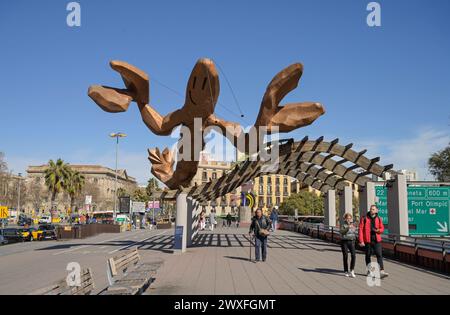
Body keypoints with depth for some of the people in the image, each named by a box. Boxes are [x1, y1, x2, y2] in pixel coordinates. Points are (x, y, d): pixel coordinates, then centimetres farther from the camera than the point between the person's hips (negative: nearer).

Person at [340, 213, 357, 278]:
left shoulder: (353, 225, 11)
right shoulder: (343, 225, -3)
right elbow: (341, 231, -21)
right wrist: (348, 228, -31)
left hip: (352, 241, 3)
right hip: (344, 241, -3)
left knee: (353, 255, -13)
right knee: (345, 256, 2)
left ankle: (352, 271, -7)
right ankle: (346, 271, 12)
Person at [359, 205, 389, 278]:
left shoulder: (379, 219, 5)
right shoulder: (364, 218, -4)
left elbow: (382, 228, 14)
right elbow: (361, 230, -6)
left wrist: (378, 230, -11)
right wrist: (361, 241, -11)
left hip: (377, 240, 1)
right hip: (368, 240, -1)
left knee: (379, 255, -7)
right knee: (368, 255, 10)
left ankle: (381, 271, -9)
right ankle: (369, 270, 25)